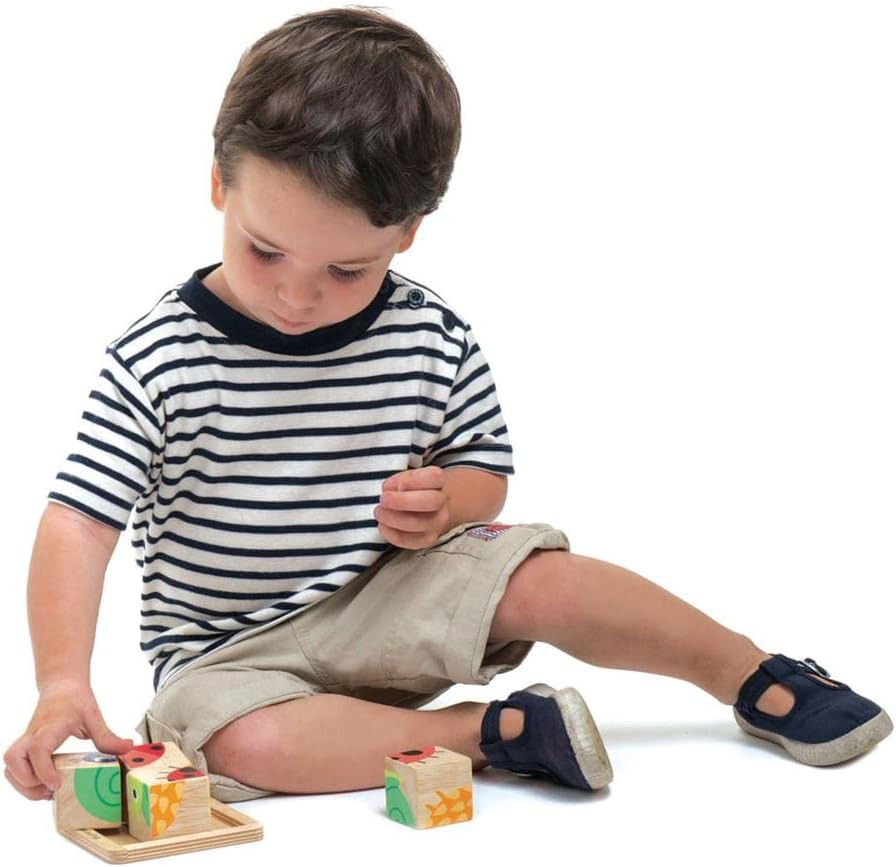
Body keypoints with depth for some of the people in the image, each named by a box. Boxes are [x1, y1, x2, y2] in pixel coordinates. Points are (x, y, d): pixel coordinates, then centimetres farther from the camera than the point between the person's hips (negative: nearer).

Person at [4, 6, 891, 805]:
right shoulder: (157, 360, -18)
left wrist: (445, 501, -18)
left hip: (388, 597, 2)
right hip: (234, 652, -2)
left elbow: (484, 466, 7)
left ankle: (758, 680, 3)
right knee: (247, 742, -34)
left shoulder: (431, 339, -9)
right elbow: (79, 521, -21)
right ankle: (500, 732, -21)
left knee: (546, 583, -18)